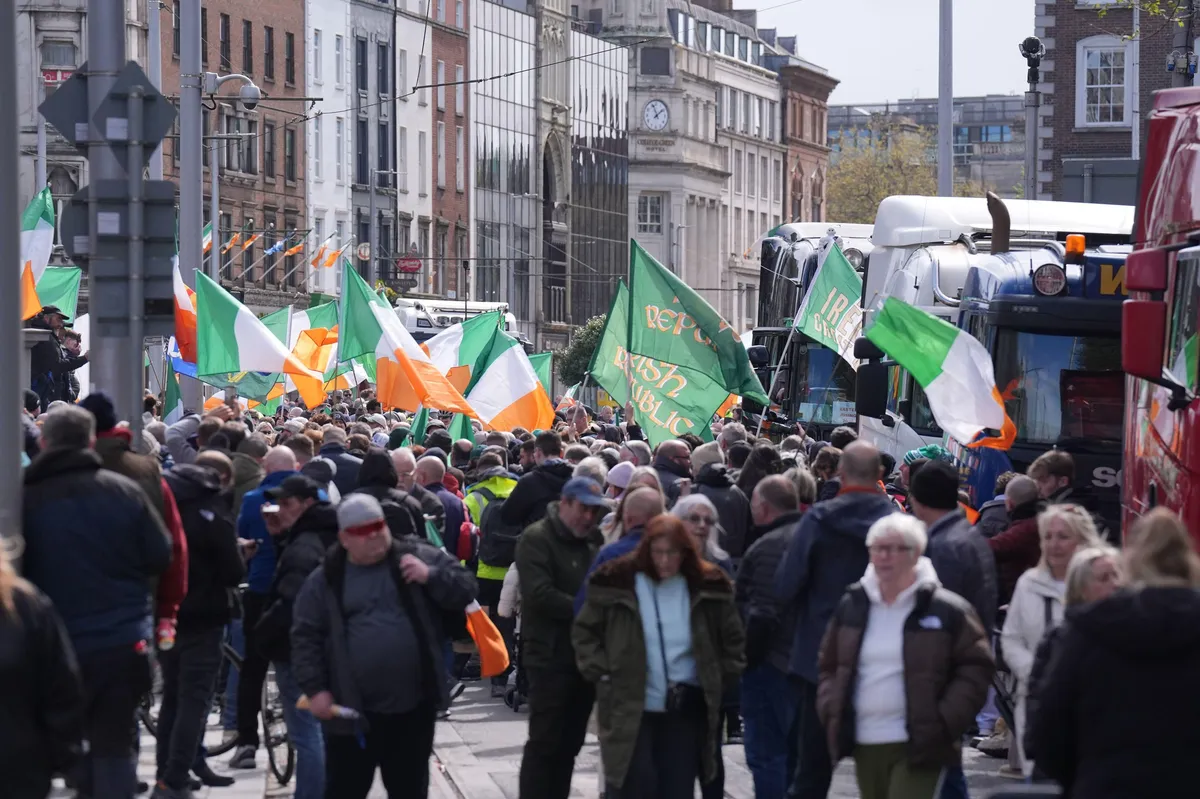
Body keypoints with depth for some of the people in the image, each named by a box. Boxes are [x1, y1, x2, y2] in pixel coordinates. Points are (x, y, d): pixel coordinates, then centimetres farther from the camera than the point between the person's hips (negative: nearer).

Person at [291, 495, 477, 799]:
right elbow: (305, 638, 1)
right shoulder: (326, 580, 1)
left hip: (413, 707, 1)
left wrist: (431, 576, -16)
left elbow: (465, 589, 2)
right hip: (351, 711, -1)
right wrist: (315, 689, -9)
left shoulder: (418, 557, 3)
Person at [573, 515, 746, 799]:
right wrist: (600, 672, -4)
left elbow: (732, 638, 15)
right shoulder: (617, 582, -5)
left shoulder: (708, 588, 1)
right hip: (629, 707, -2)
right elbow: (585, 632, 5)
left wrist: (721, 678, 7)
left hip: (685, 710, 2)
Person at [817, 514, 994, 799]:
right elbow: (829, 665, 21)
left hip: (918, 744, -6)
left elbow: (976, 668, -3)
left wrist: (945, 722, -12)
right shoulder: (851, 606, 10)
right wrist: (831, 711, 5)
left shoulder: (947, 610, -6)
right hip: (864, 742, 6)